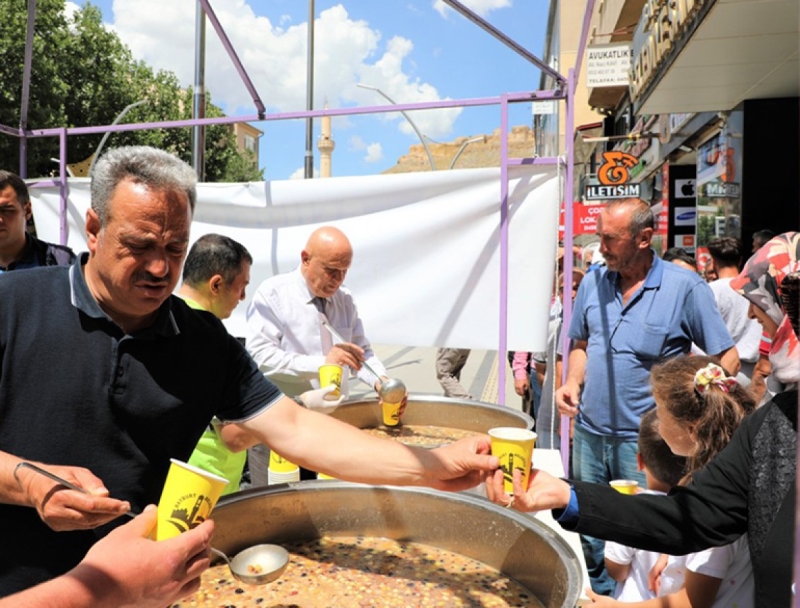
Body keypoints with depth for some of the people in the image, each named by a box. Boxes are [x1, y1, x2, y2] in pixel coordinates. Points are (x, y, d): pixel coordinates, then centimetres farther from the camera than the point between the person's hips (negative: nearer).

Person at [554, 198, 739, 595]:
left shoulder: (686, 287, -9)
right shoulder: (593, 282, 4)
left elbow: (727, 359, -5)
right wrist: (573, 384, -2)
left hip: (644, 441, -4)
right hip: (589, 432, 5)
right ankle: (601, 595, 41)